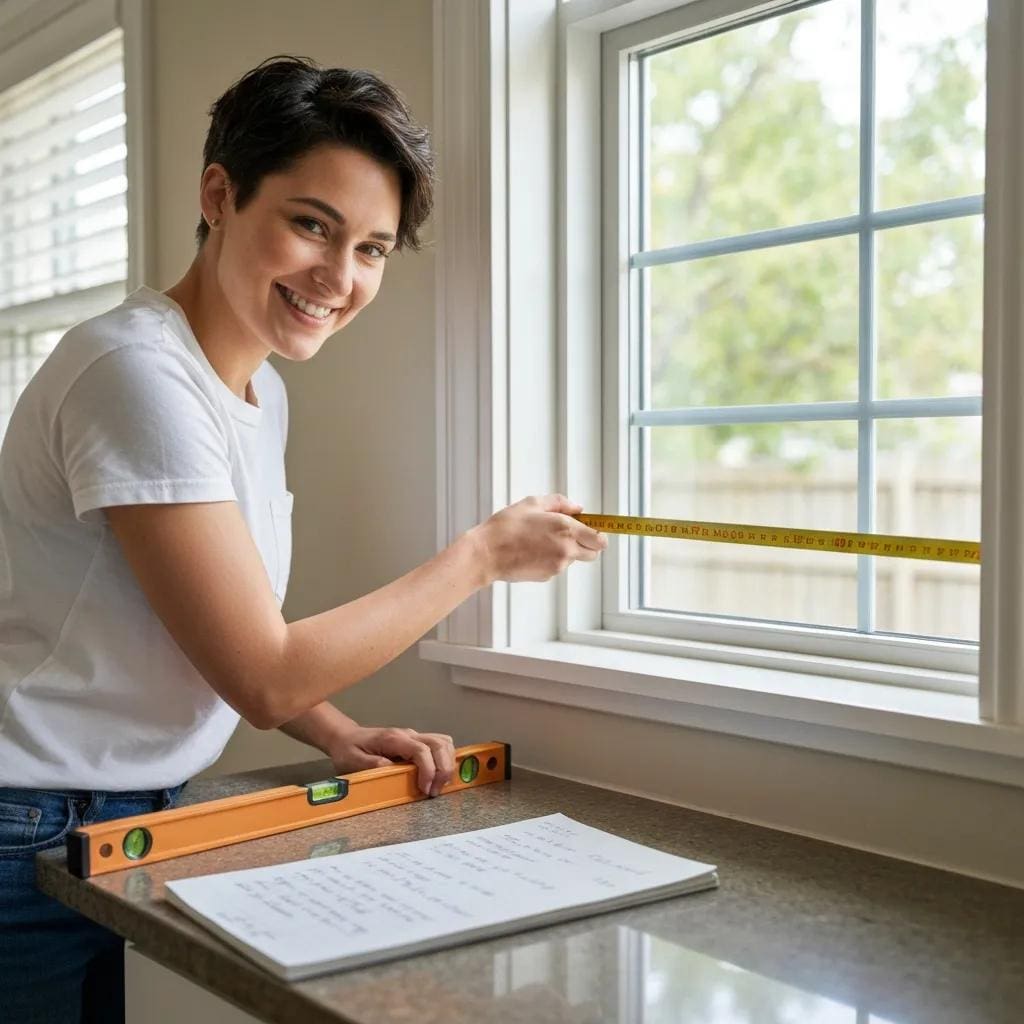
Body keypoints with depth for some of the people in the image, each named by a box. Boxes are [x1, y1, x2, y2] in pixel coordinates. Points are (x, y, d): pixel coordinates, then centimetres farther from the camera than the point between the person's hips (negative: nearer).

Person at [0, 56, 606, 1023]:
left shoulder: (261, 391, 5)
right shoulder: (137, 371, -23)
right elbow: (265, 679, -21)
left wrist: (337, 734, -5)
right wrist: (481, 553, -15)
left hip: (144, 821, 8)